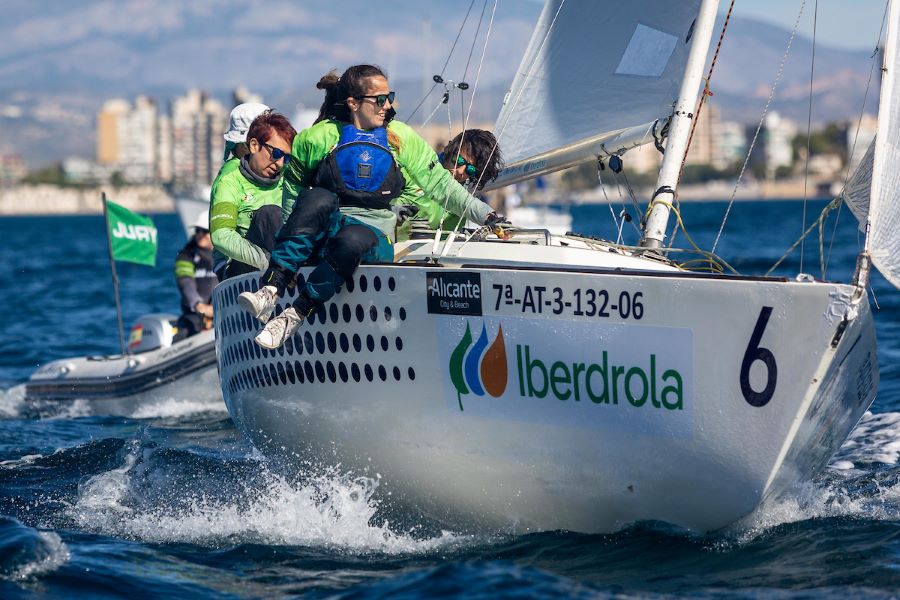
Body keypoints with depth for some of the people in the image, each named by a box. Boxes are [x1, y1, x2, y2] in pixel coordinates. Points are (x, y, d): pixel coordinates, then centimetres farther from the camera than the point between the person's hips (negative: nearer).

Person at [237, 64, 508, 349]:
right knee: (319, 199, -36)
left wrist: (484, 214, 7)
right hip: (324, 233, 0)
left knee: (352, 240, -39)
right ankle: (271, 290, -45)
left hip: (374, 238, 0)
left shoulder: (402, 138, 10)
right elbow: (293, 186, 18)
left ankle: (295, 315, -37)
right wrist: (290, 232, 11)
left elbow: (439, 184, 14)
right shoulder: (320, 137, 7)